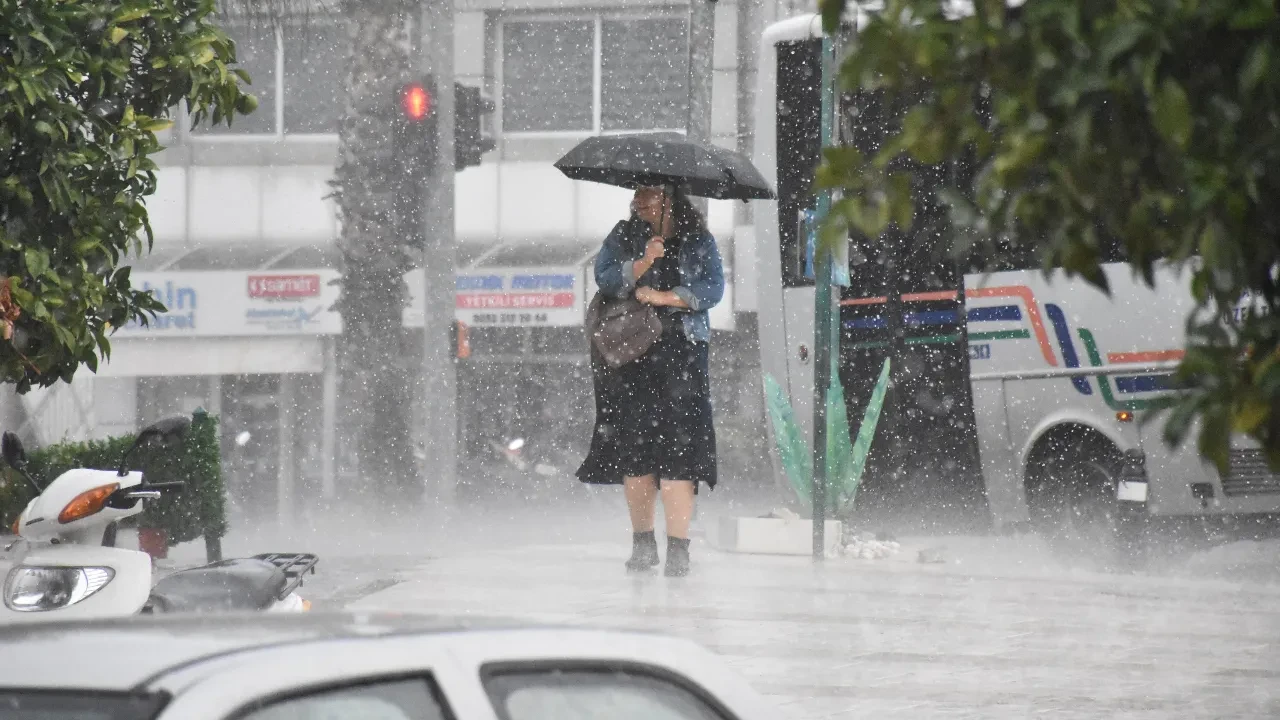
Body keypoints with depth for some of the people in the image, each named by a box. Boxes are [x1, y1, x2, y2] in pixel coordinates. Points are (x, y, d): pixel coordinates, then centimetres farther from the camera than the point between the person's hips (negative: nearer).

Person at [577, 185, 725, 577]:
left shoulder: (697, 240, 6)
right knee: (633, 446, 2)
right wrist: (644, 262, -18)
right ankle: (643, 542, 15)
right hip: (631, 353, 2)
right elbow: (605, 279, -4)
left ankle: (678, 547, -11)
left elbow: (713, 288, -3)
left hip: (682, 354, -2)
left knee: (678, 445, -11)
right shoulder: (624, 235, 10)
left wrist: (664, 297, -10)